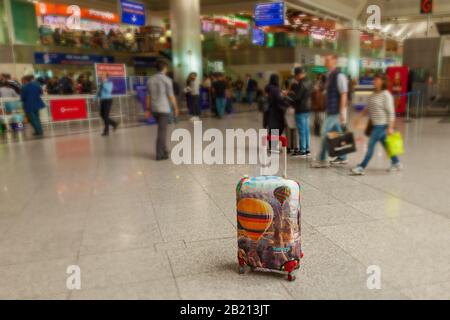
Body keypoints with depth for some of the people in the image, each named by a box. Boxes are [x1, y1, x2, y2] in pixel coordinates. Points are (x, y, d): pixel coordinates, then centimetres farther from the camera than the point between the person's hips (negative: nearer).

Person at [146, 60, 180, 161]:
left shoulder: (150, 80, 7)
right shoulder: (167, 79, -9)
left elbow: (149, 96, 8)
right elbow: (171, 96, -10)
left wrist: (148, 109, 13)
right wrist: (176, 108, 0)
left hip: (154, 109, 6)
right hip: (164, 108, -6)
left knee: (162, 130, 18)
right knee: (162, 131, -2)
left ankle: (164, 151, 24)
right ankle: (159, 154, 0)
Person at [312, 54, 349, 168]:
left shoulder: (339, 75, -12)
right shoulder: (329, 76, 14)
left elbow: (344, 94, -16)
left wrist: (342, 112, -20)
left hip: (336, 112, -9)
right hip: (331, 111, 9)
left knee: (326, 133, -8)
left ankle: (322, 160, -3)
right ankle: (342, 158, 23)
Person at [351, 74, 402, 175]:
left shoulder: (386, 95, -13)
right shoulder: (373, 94, 11)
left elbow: (391, 112, -16)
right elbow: (368, 108, 20)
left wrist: (390, 127, -21)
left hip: (382, 125, -8)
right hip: (375, 124, 8)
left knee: (371, 145, -10)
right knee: (385, 144, 17)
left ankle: (361, 167, -9)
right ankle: (396, 163, 31)